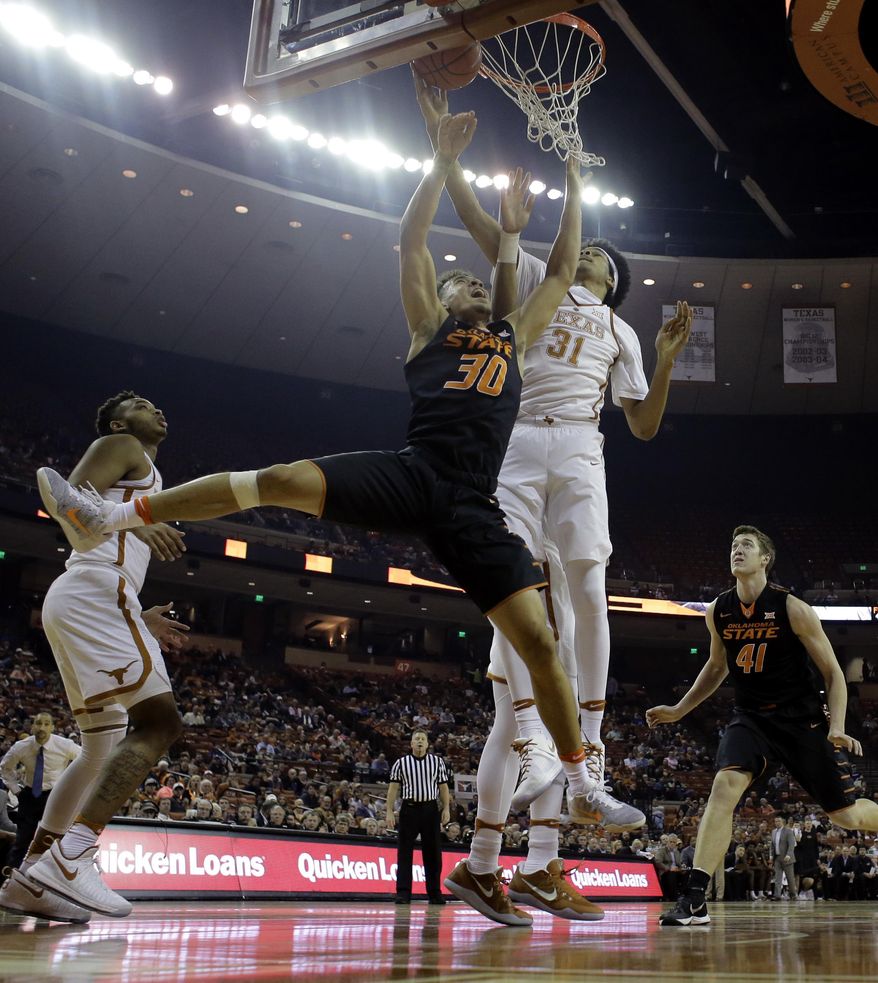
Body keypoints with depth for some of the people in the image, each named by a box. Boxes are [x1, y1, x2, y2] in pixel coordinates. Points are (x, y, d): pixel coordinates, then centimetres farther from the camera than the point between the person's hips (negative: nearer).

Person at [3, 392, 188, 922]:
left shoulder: (142, 477, 33)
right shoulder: (122, 447, 7)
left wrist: (140, 621, 28)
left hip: (76, 601, 10)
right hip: (98, 593, -10)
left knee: (105, 749, 12)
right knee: (159, 720, -21)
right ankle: (70, 856, -30)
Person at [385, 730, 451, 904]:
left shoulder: (438, 762, 8)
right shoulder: (401, 762, 4)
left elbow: (443, 787, 8)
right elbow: (393, 788, 2)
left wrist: (446, 808, -1)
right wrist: (389, 811, -5)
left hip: (430, 809, 1)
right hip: (408, 809, -1)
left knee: (433, 853, 5)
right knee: (404, 852, -3)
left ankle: (434, 893, 13)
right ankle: (403, 893, 0)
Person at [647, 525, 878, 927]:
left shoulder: (792, 609, -14)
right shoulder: (717, 612, -1)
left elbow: (833, 672, -8)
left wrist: (837, 727, -21)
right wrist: (678, 710, 13)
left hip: (803, 718, -2)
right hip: (751, 717, 2)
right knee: (725, 785, -25)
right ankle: (694, 899, -26)